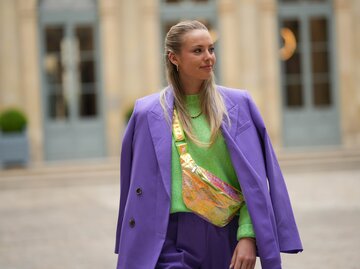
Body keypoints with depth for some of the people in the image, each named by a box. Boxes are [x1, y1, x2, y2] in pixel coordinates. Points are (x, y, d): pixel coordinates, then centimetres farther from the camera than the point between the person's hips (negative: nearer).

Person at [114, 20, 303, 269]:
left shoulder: (238, 106, 4)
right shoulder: (150, 114, 2)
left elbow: (254, 181, 0)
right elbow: (142, 190, 6)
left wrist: (248, 235, -11)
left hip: (227, 238, 2)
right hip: (175, 239, -2)